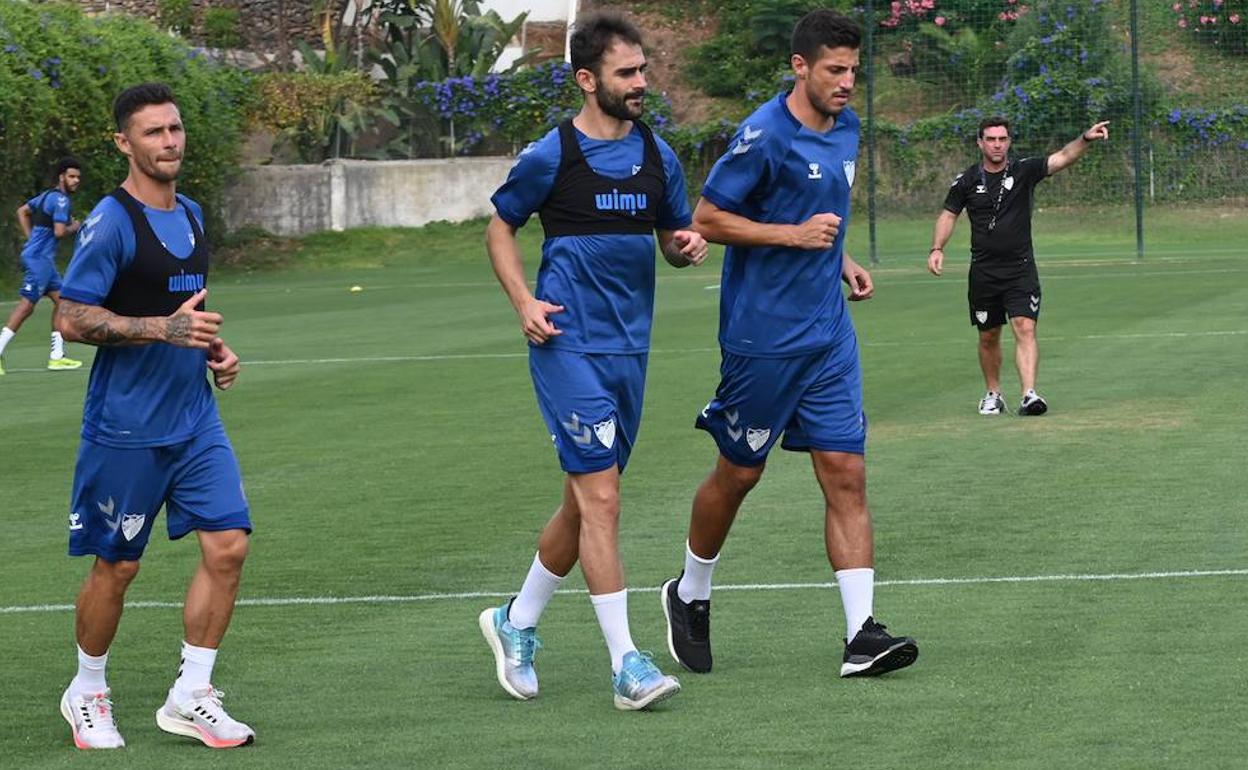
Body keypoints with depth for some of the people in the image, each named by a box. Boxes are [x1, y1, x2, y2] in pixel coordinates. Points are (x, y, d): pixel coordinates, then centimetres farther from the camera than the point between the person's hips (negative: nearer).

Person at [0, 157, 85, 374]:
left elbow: (22, 211, 26)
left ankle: (56, 356, 9)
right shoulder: (60, 200, -14)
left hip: (43, 259, 10)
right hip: (38, 258, -10)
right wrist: (75, 227, -2)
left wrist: (32, 237, 21)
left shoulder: (48, 196, 16)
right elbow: (59, 232, -22)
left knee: (61, 300, 9)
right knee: (26, 305, -11)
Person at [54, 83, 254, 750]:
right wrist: (163, 329, -23)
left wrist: (214, 349, 9)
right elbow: (71, 319, -17)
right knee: (116, 566, 4)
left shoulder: (190, 215, 12)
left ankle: (190, 697, 6)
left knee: (227, 545, -4)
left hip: (195, 419, 7)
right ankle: (87, 694, 24)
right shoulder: (112, 222, -12)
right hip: (126, 426, -7)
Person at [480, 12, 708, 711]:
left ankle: (517, 622, 32)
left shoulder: (657, 155, 9)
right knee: (601, 496, -13)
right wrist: (524, 301, -7)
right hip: (568, 343, -6)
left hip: (629, 346, 6)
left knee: (585, 500, 13)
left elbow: (674, 238, 19)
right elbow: (500, 228, 7)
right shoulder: (551, 156, -6)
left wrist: (688, 247, -5)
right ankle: (627, 664, -13)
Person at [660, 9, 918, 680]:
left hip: (829, 336, 6)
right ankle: (689, 596, 31)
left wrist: (840, 258, 9)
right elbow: (706, 219, -13)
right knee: (738, 473, 7)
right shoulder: (765, 134, -15)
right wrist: (794, 235, -19)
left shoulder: (846, 128, 10)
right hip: (762, 338, -6)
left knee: (846, 475, -3)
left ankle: (862, 635, -8)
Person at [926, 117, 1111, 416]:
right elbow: (948, 215, 12)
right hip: (983, 272, 2)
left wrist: (1085, 139, -33)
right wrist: (937, 248, -3)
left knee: (1025, 328, -16)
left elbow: (1062, 158, -15)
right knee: (988, 336, 11)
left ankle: (1029, 394, -24)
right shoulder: (967, 181, 2)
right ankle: (993, 394, 27)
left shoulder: (1024, 171, -3)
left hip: (1020, 268, -2)